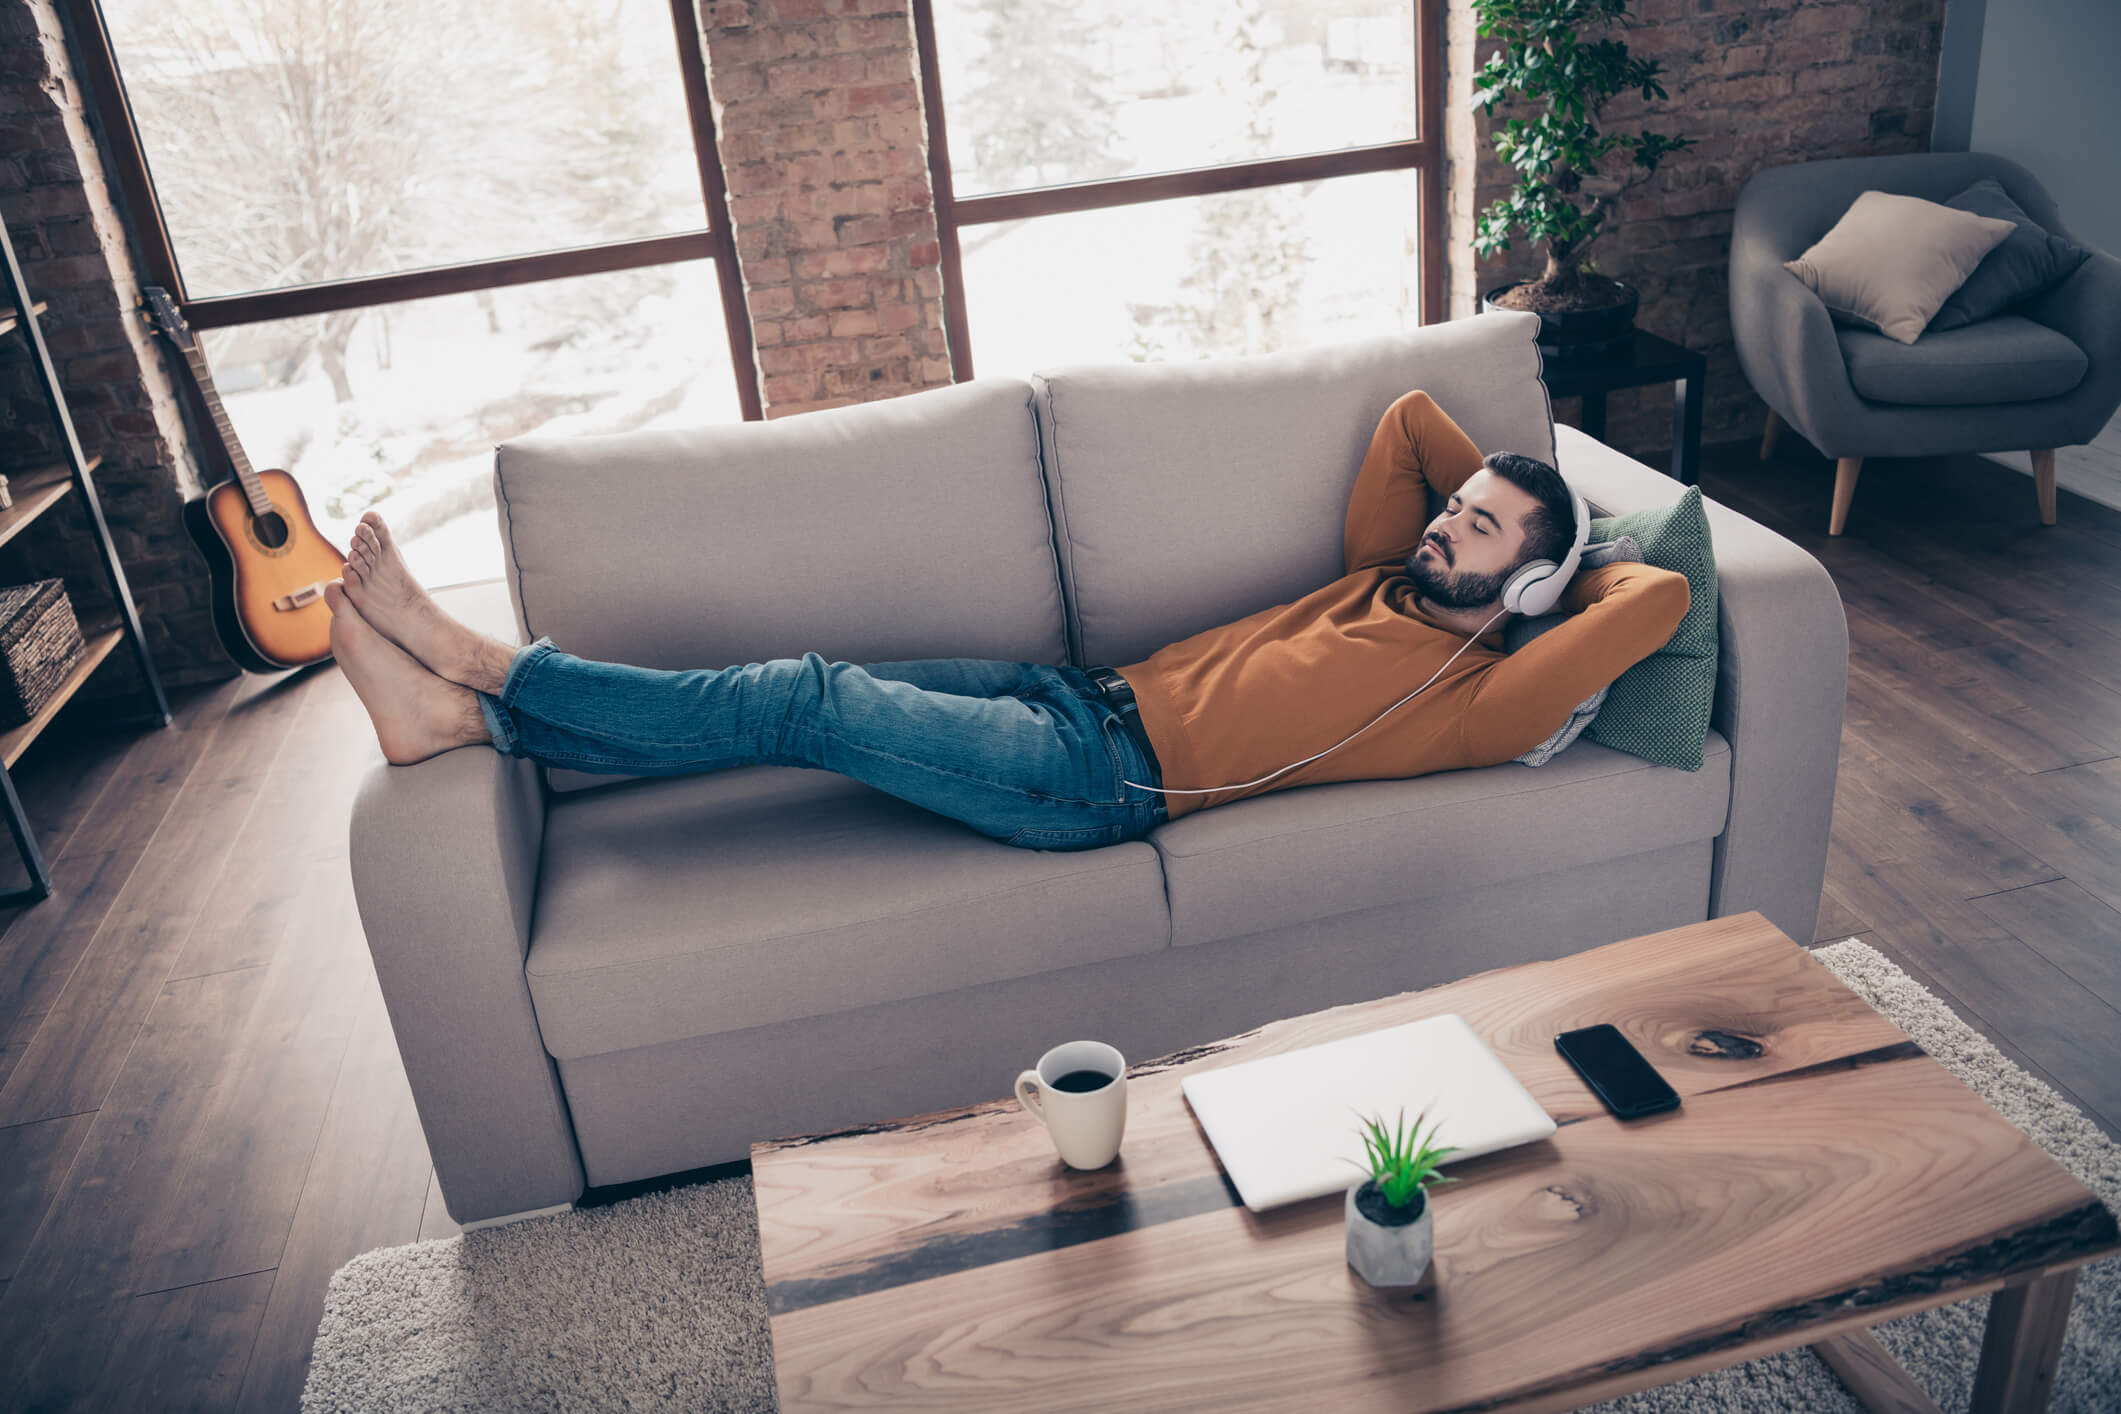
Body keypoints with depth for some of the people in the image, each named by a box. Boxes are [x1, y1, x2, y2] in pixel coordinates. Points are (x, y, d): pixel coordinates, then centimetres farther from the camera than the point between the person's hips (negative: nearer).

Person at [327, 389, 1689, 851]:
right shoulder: (1388, 578, 17)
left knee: (807, 701, -15)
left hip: (1109, 774, -8)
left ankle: (490, 670, -5)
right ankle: (475, 708, -1)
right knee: (815, 697, -4)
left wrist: (1567, 558, 3)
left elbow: (1662, 598, -15)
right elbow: (1409, 416, 24)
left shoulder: (1479, 699, -6)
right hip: (1092, 695, 8)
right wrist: (1500, 478, 22)